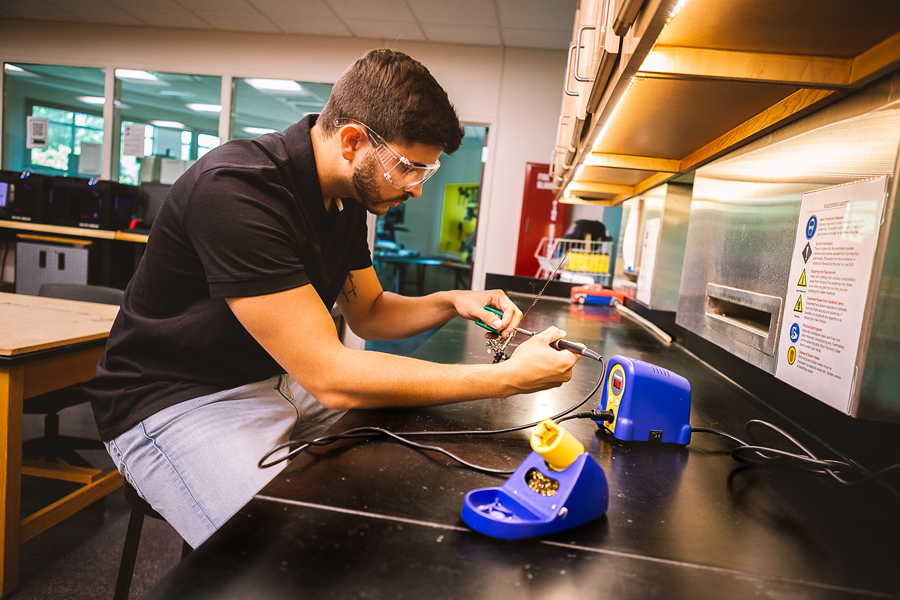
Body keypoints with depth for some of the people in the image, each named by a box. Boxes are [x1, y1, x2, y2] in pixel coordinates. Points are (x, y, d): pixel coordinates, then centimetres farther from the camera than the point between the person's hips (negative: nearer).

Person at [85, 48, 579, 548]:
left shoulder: (348, 195, 0)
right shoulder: (236, 189, -28)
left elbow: (367, 312, 14)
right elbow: (332, 378, -31)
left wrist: (451, 302, -5)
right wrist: (508, 378, -27)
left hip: (280, 379, 8)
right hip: (180, 401, -7)